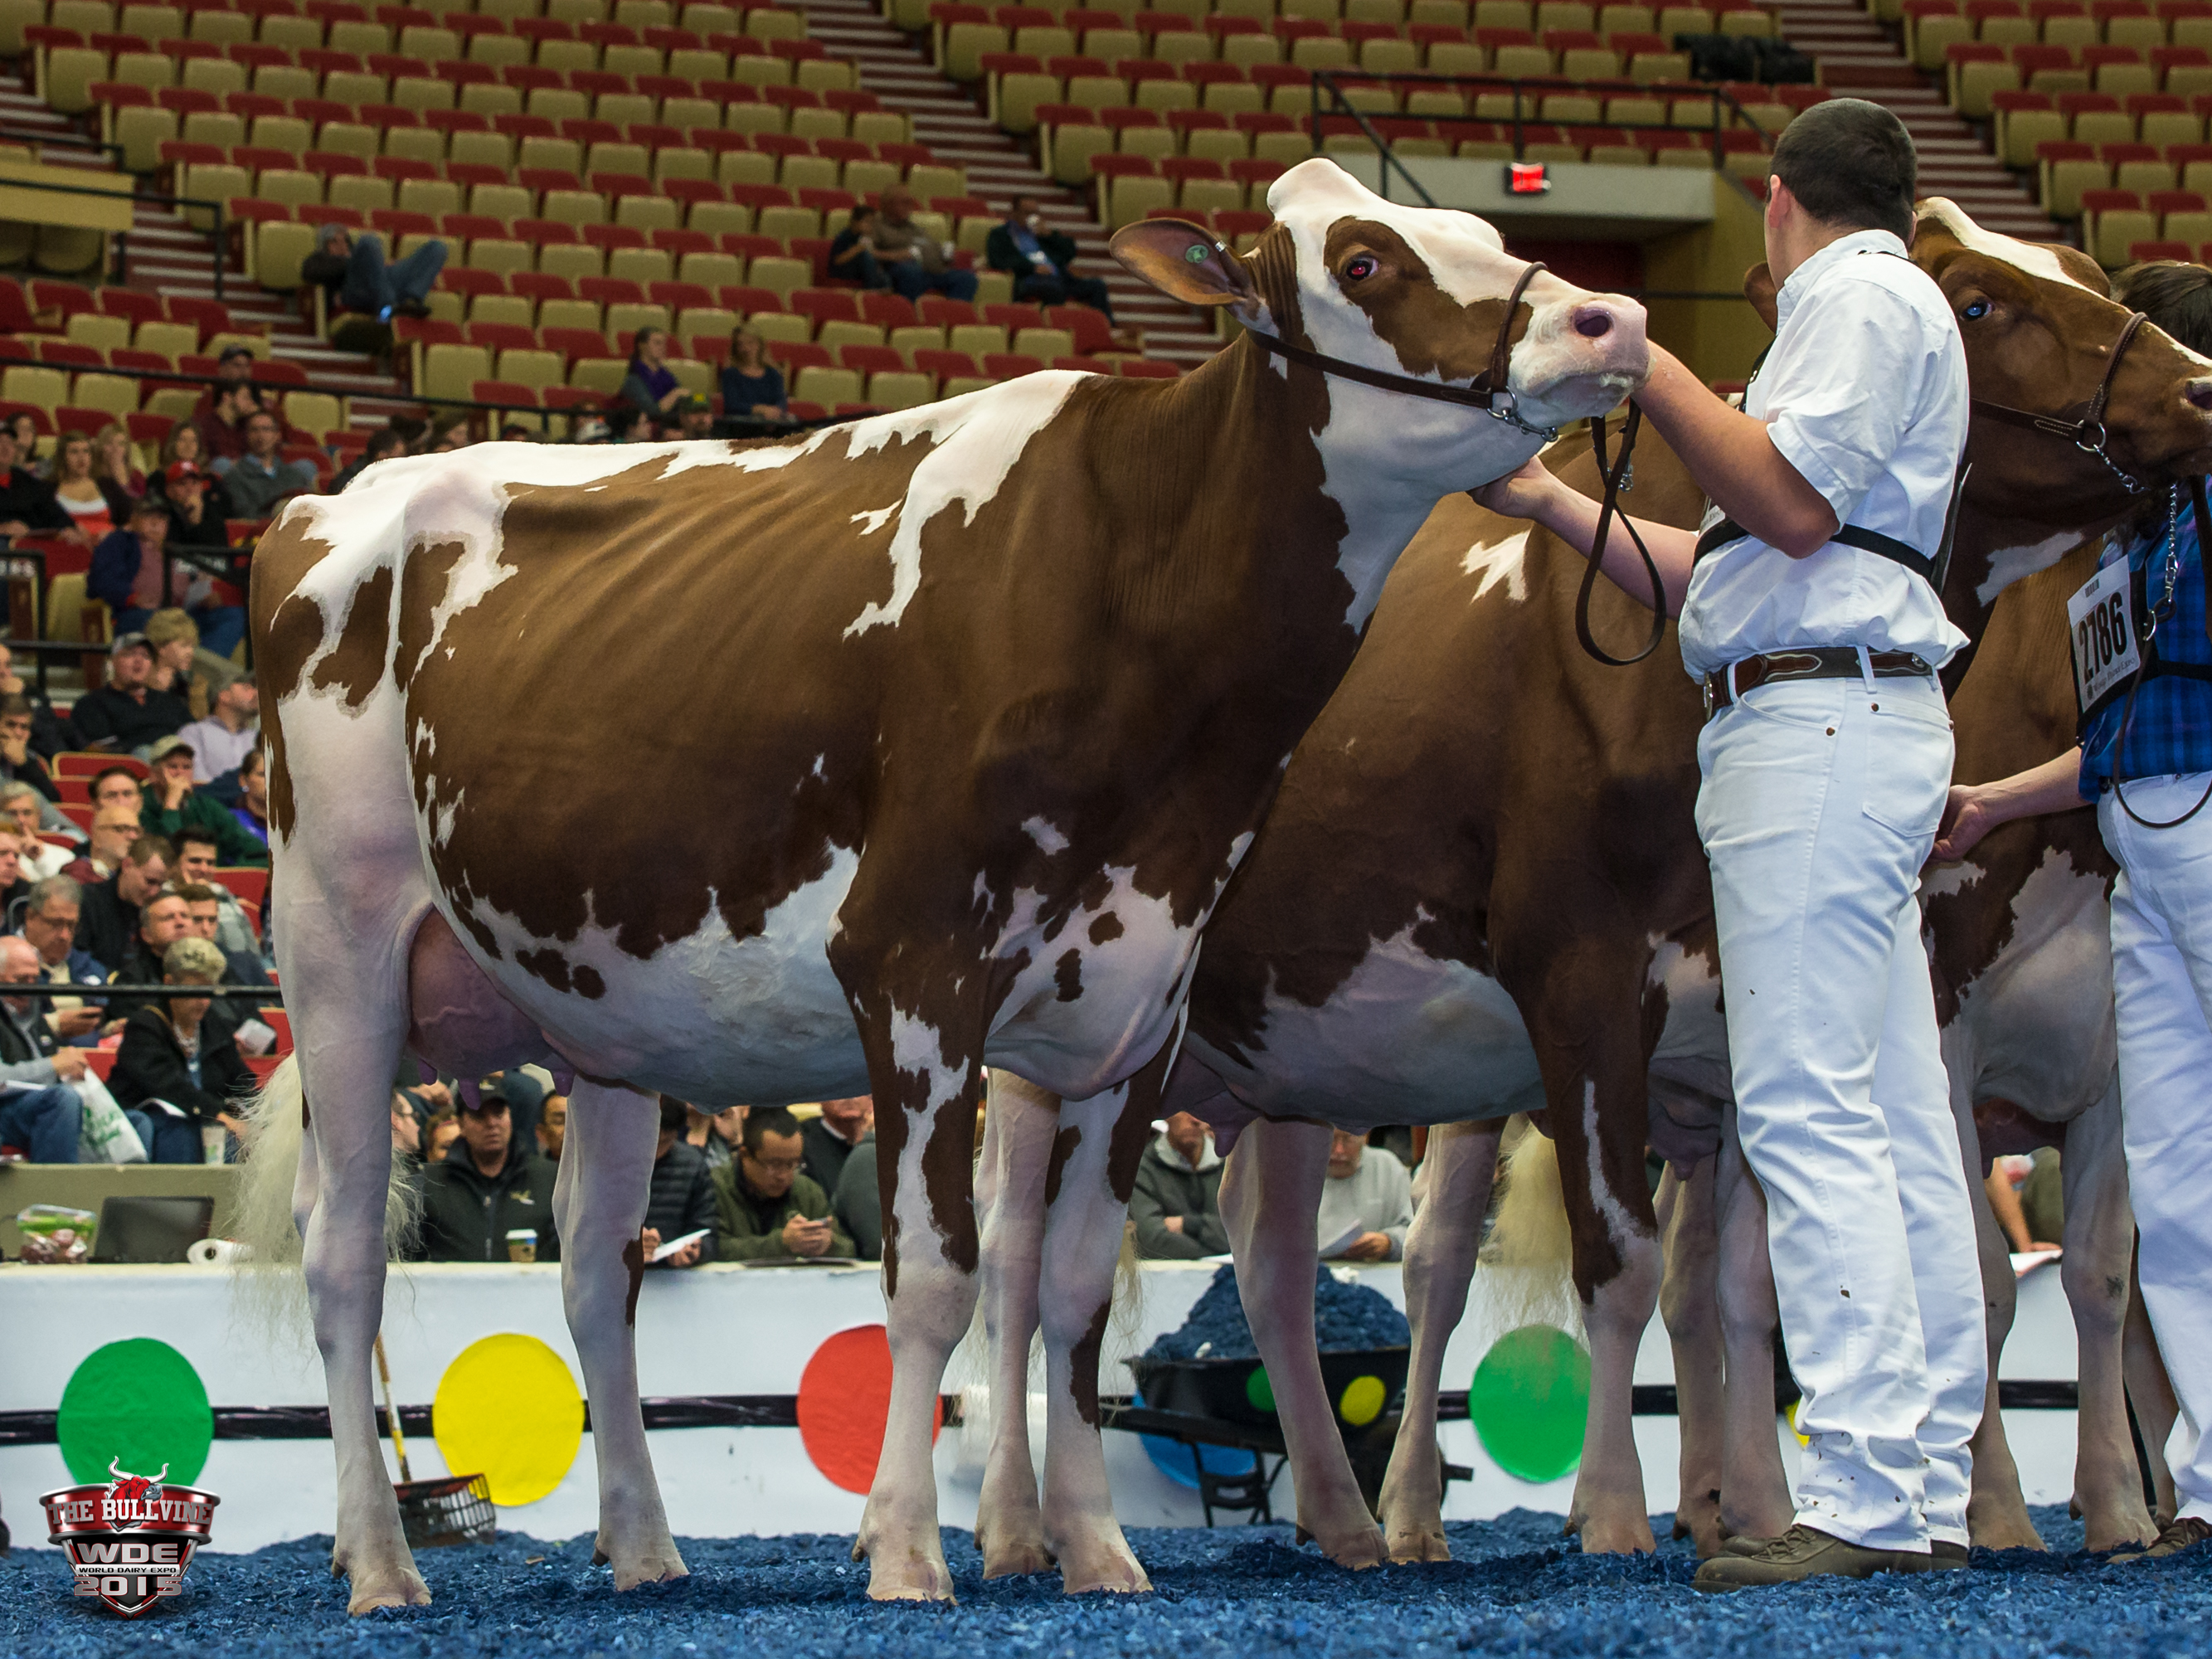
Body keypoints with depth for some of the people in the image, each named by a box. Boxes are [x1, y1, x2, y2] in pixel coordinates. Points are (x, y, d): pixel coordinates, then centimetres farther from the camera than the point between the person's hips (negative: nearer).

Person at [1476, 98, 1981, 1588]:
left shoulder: (1864, 299, -4)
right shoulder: (1887, 309, 25)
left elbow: (1794, 504, -17)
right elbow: (1734, 573, 26)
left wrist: (1651, 371, -10)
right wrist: (1557, 508, 31)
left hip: (1817, 724, -10)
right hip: (1848, 727, 10)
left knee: (1812, 1114, -14)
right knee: (1898, 1124, 7)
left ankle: (1866, 1502, -18)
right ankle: (1930, 1497, 7)